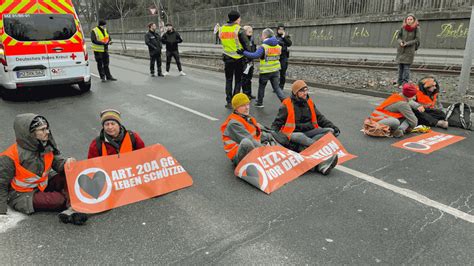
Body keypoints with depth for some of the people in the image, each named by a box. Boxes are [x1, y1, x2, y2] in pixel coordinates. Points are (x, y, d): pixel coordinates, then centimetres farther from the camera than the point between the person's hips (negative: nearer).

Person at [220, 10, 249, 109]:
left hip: (227, 58, 4)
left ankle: (229, 102, 13)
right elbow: (246, 45, -11)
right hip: (239, 58, -4)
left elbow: (222, 42, 9)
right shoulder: (239, 30, -12)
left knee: (228, 80, 14)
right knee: (238, 80, 8)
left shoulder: (221, 29, 2)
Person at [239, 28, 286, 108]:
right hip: (275, 70, 5)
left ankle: (259, 103, 25)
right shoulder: (278, 46, 3)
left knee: (261, 86, 15)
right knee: (276, 87, 11)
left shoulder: (263, 47, -17)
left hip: (265, 71, -5)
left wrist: (243, 52, -24)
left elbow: (255, 55, -27)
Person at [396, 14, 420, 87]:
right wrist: (400, 42, -14)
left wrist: (407, 43, -15)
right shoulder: (403, 28, 2)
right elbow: (398, 37, 7)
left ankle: (405, 83, -7)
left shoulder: (416, 29, -5)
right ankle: (400, 83, 12)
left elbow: (417, 39, -5)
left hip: (409, 50, -3)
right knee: (400, 67, 5)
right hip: (401, 50, 3)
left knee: (406, 67, -8)